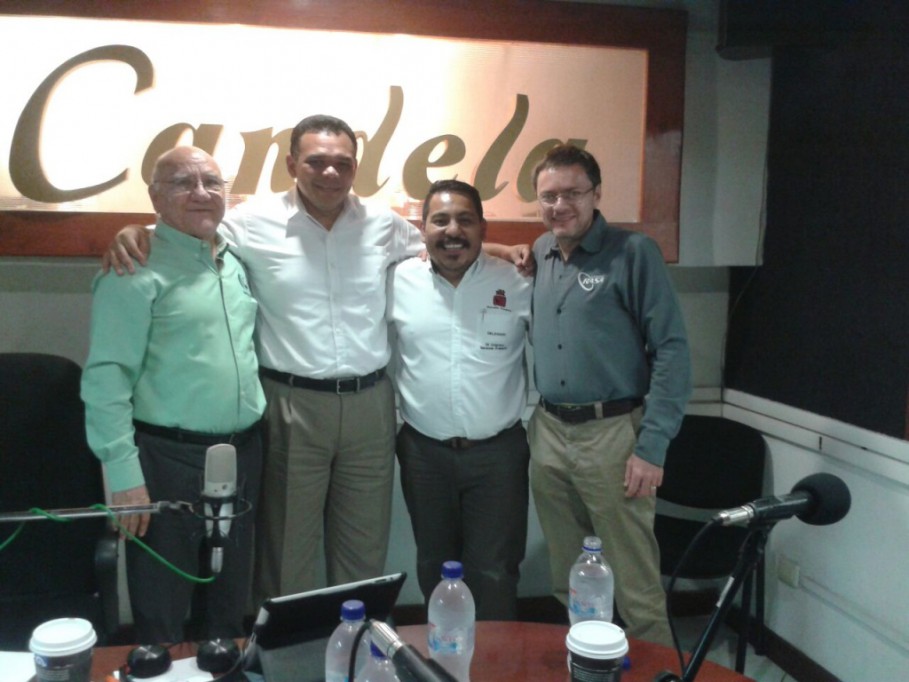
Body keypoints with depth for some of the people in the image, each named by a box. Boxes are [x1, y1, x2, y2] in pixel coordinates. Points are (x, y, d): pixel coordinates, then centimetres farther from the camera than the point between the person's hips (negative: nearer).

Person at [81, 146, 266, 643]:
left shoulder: (234, 262, 10)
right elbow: (106, 377, -16)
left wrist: (248, 444, 12)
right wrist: (124, 472, -19)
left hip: (243, 455, 7)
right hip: (169, 461, -6)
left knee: (229, 607, 21)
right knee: (161, 619, 10)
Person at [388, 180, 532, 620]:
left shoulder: (516, 283, -4)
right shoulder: (399, 282, -2)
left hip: (498, 452, -2)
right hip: (424, 452, 2)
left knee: (494, 573, 7)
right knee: (434, 567, 18)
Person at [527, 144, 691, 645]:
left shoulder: (633, 253, -8)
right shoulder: (539, 254, 9)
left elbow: (672, 350, -12)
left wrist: (652, 447, -15)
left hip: (612, 434, -5)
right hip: (547, 434, 6)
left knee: (634, 584, 2)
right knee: (568, 580, 17)